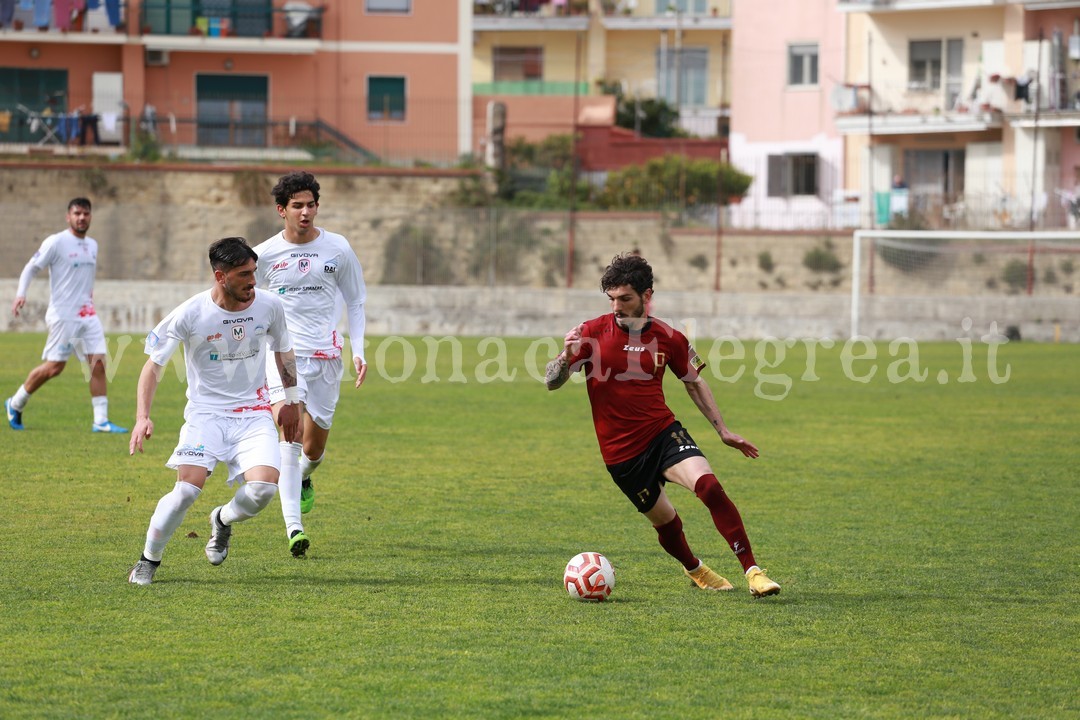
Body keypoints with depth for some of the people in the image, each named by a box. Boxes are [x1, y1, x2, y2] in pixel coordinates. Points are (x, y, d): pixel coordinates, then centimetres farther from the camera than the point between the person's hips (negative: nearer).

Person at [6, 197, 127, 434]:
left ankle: (101, 421, -3)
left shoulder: (92, 245, 13)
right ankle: (16, 404, 16)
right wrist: (21, 294, -16)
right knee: (55, 366, -5)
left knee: (99, 364, -4)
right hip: (63, 315, -6)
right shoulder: (56, 242, -8)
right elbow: (31, 268, -5)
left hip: (87, 314, 6)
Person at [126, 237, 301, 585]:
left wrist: (292, 401, 21)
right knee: (187, 489, -20)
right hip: (206, 413, -2)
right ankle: (148, 560, 5)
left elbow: (283, 352, 15)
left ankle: (223, 520, 16)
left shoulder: (269, 306, -5)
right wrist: (143, 417, -18)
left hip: (255, 415, 2)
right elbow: (154, 364, -7)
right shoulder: (190, 314, -14)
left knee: (263, 488, -20)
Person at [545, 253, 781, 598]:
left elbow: (695, 383, 16)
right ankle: (694, 569, 41)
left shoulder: (669, 338, -1)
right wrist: (567, 357, -30)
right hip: (621, 452, 0)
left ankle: (753, 571, -22)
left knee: (708, 486, -24)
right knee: (665, 521, 8)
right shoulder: (592, 333, -8)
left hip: (664, 433, 1)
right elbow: (551, 382, -8)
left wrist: (723, 430, 14)